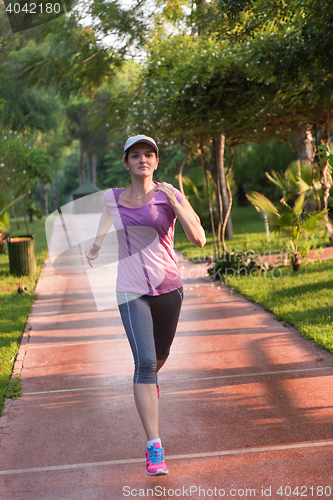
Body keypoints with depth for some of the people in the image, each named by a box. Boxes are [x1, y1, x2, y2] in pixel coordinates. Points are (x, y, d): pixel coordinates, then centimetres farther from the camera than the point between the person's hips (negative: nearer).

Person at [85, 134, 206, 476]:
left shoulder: (171, 196, -6)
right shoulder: (113, 197, 0)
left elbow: (199, 239, -16)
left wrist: (173, 201, -22)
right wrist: (95, 246, 26)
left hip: (168, 287, 1)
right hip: (132, 291, -1)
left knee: (160, 355, 23)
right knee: (144, 362, -17)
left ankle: (149, 379, 63)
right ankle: (154, 448, -16)